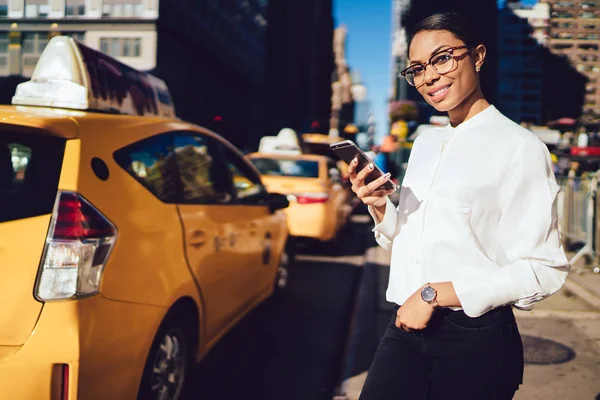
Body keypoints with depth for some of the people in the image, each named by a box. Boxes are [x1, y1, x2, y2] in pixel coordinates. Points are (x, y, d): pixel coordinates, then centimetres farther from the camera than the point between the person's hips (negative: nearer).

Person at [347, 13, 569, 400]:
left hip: (475, 339, -5)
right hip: (406, 328, 5)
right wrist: (379, 207, -4)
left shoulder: (519, 147, -10)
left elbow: (543, 270, -15)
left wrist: (434, 294, -17)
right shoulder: (425, 142, 11)